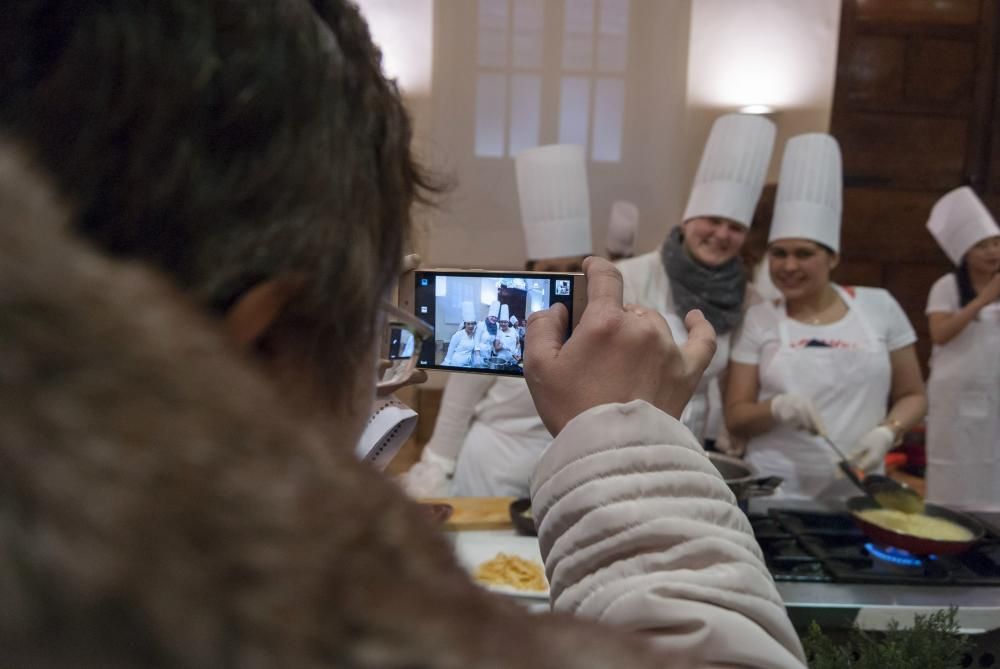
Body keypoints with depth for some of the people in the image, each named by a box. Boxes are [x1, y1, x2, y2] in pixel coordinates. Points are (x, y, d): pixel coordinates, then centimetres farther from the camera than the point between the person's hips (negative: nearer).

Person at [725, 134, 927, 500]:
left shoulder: (879, 307, -1)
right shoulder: (759, 319, -2)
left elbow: (912, 395, 7)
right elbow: (735, 417, -2)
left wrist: (886, 432, -12)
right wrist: (776, 408, -21)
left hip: (855, 491, 1)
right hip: (773, 491, 0)